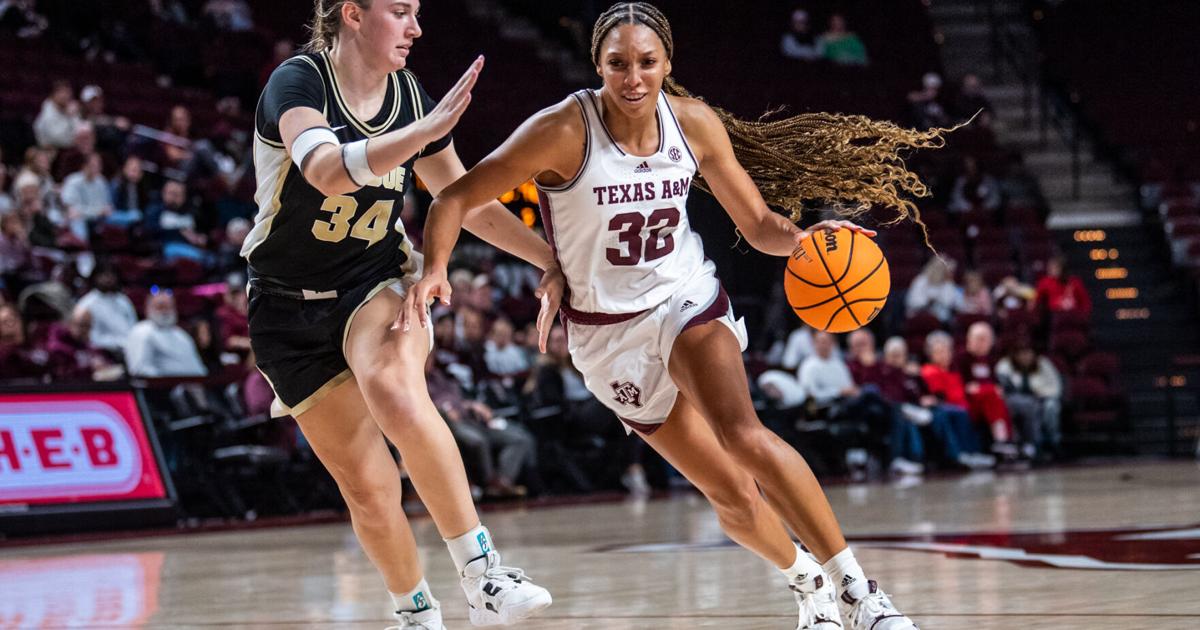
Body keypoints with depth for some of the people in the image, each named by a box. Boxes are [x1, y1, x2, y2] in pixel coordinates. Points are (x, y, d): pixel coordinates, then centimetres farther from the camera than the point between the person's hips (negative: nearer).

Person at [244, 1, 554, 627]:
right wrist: (426, 129, -43)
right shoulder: (297, 81, -16)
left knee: (396, 393, -33)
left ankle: (483, 574, -32)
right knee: (366, 485, -2)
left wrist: (549, 258, 12)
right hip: (291, 306, -2)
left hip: (378, 282, 2)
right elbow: (328, 172, -37)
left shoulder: (410, 97, 0)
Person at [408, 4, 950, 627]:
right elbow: (456, 197, -17)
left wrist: (801, 239, -22)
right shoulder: (566, 130, -20)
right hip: (608, 330, -1)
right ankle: (805, 579, 30)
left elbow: (759, 224, 0)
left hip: (687, 300, 1)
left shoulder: (695, 123, -10)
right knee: (732, 494, -1)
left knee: (743, 435, -29)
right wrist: (434, 268, -36)